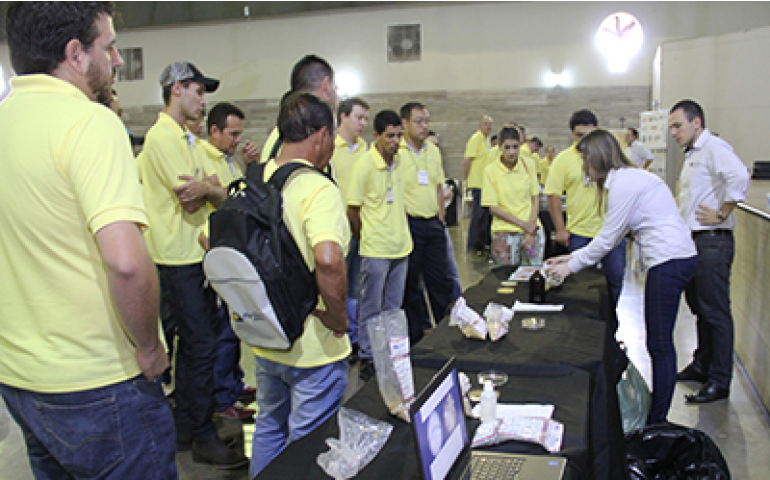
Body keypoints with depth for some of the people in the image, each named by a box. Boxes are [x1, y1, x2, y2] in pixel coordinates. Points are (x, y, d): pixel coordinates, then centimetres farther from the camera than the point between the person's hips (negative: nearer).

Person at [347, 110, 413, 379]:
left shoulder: (398, 160, 6)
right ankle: (367, 357, 16)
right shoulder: (365, 166, -15)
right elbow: (352, 211, -10)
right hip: (375, 251, -6)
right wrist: (366, 240, 0)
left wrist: (401, 233, 15)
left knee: (393, 307, 16)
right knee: (371, 308, 4)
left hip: (401, 246, 7)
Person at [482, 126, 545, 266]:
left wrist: (532, 226, -6)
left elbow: (535, 198, 6)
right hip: (505, 233, -2)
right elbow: (493, 208, -7)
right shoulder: (491, 170, -7)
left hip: (532, 229, 3)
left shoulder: (529, 164, 2)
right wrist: (523, 224, -12)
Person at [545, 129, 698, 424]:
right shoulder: (627, 177, 18)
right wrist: (573, 256, 20)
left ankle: (657, 422, 4)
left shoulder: (624, 182, -13)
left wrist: (571, 266, 0)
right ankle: (656, 415, 20)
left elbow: (608, 238, -10)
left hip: (670, 261, -10)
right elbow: (612, 235, 21)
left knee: (659, 345, -5)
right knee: (658, 342, 13)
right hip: (672, 259, 10)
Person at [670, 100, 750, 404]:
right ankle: (702, 365, 30)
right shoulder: (692, 154, 19)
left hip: (712, 242, -10)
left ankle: (720, 382, 3)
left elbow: (739, 176, -32)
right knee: (700, 308, 18)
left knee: (715, 312, -4)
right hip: (693, 241, 10)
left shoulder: (714, 147, -13)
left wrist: (722, 214, -23)